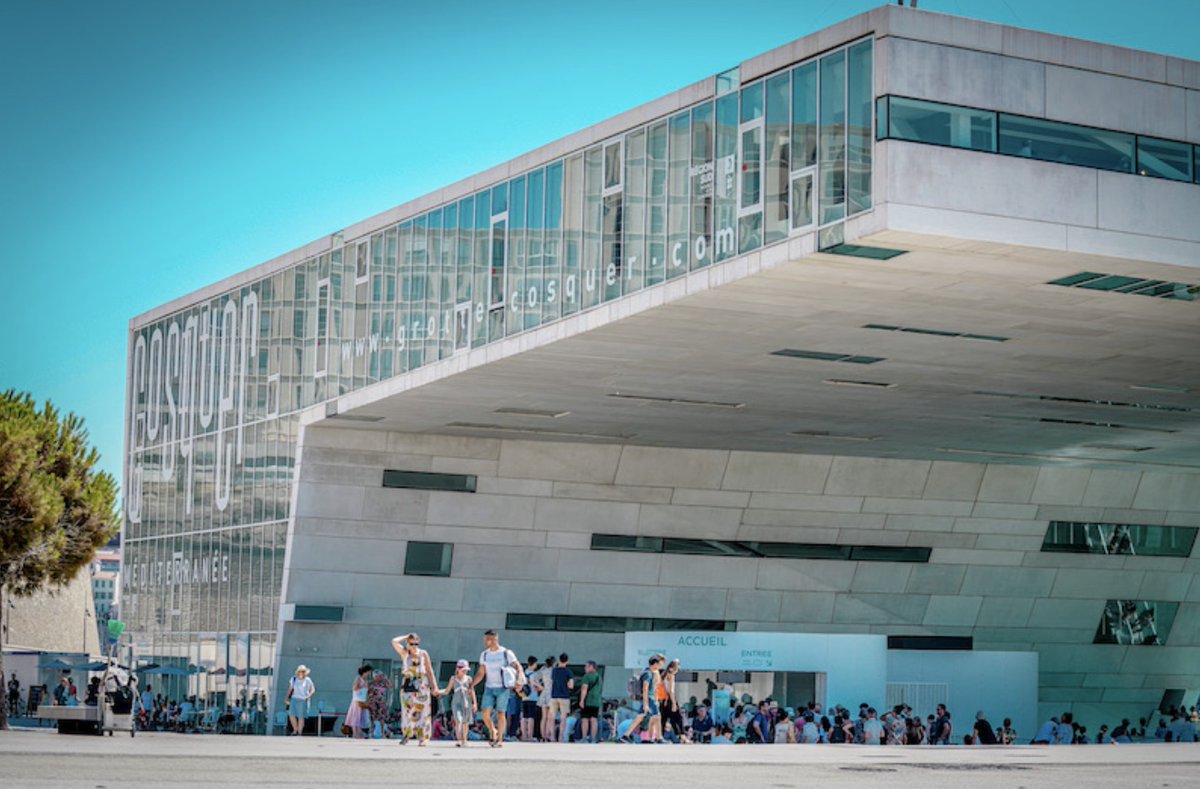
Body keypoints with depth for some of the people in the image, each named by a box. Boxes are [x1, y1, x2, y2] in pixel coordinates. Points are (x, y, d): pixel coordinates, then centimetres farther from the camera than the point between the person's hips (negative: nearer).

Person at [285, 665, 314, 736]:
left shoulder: (307, 680, -7)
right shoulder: (294, 679, 4)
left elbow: (313, 690, -4)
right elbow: (290, 688, 16)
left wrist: (308, 696, -21)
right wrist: (287, 697, 15)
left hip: (303, 700, -4)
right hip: (294, 699, 4)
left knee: (301, 717, -5)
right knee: (291, 715, -7)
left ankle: (299, 732, 3)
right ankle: (295, 730, 10)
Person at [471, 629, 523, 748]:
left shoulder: (506, 653, -5)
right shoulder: (484, 654, 8)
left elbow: (518, 667, -6)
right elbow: (481, 673, 13)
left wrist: (519, 680, -23)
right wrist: (471, 685, 2)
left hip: (503, 688, -3)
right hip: (489, 688, 3)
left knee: (500, 713, -5)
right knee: (485, 713, -8)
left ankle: (499, 739, 4)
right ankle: (492, 732, 16)